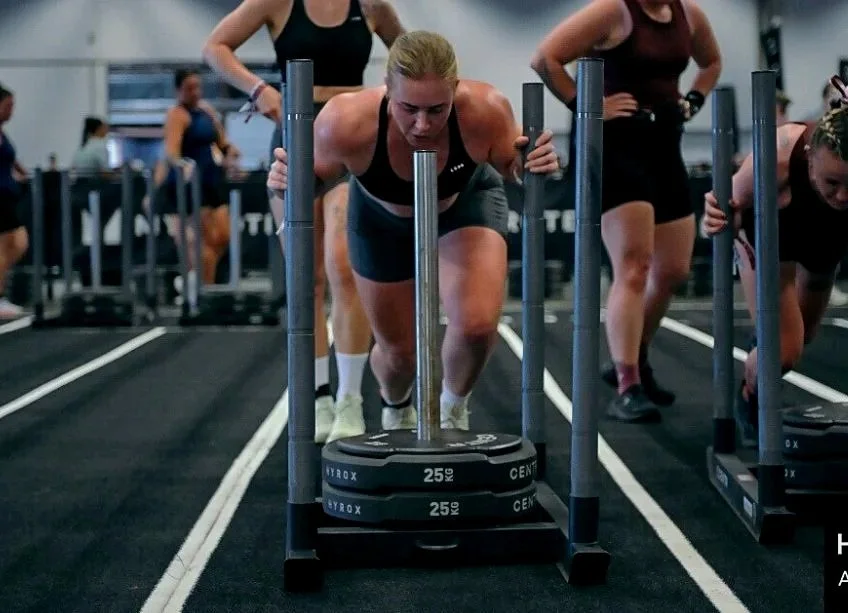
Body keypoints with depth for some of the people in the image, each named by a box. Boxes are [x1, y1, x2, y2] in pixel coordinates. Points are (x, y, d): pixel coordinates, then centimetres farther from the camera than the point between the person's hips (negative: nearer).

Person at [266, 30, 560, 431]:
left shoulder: (484, 110, -37)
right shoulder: (347, 122, -40)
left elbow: (511, 166, -15)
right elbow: (317, 176, -18)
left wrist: (532, 165, -37)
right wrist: (288, 182, -40)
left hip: (466, 200, 0)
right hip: (383, 217, 0)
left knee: (477, 323, -24)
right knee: (398, 350, 12)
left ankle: (452, 409, 12)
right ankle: (396, 408, 52)